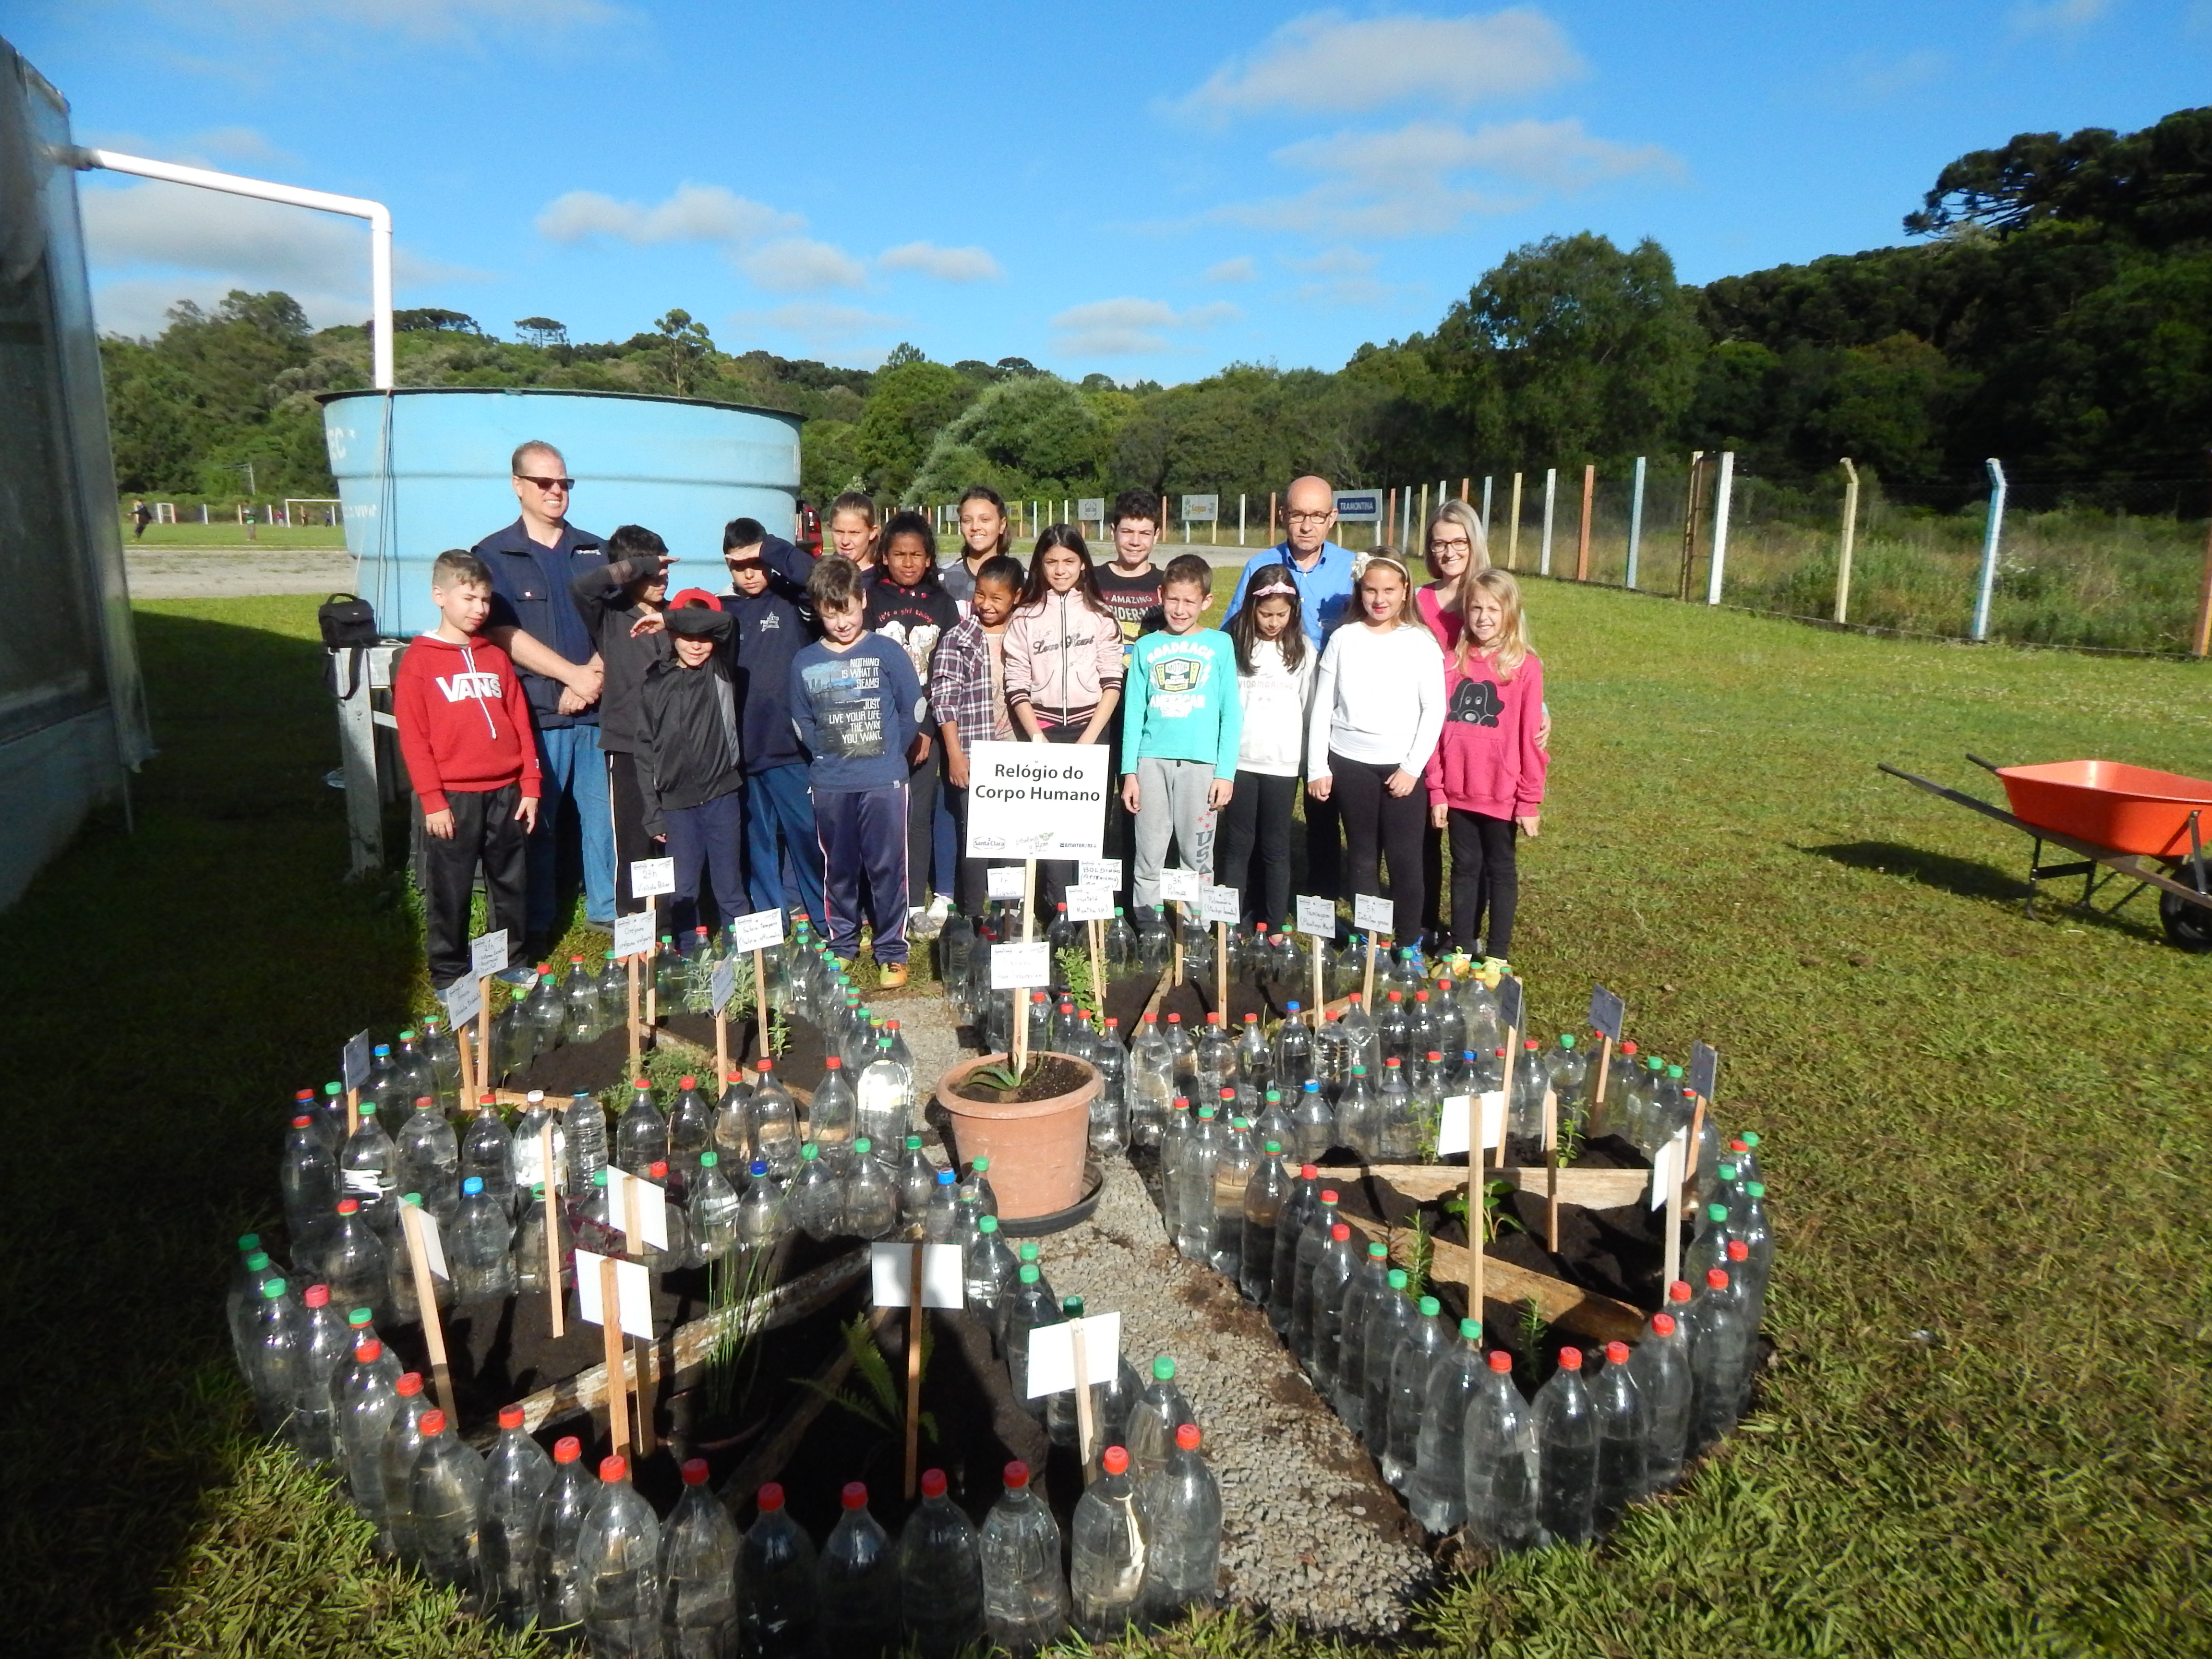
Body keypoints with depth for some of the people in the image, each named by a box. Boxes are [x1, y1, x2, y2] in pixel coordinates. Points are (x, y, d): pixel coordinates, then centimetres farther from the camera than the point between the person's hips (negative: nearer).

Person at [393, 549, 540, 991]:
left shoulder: (497, 658, 10)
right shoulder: (419, 660, -3)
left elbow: (521, 725, 10)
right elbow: (413, 736, -6)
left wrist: (530, 787, 4)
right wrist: (432, 801, -10)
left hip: (506, 793, 4)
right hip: (453, 798, -4)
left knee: (511, 884, 12)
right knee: (449, 892, 6)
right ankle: (448, 972, 18)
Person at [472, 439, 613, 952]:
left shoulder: (593, 551, 14)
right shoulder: (495, 554, 3)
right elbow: (505, 635, -7)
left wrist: (595, 677, -9)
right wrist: (574, 676, -11)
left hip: (597, 708, 3)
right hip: (535, 713, -3)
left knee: (604, 813, 7)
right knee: (536, 822, 3)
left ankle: (607, 908, 22)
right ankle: (536, 925, 15)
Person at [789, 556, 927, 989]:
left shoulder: (887, 653, -4)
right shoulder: (805, 662, 3)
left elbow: (913, 710, 1)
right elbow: (802, 722, 12)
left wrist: (890, 754, 3)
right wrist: (828, 755, 4)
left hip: (885, 781, -2)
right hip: (830, 785, 3)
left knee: (887, 867, 2)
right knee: (838, 868, 12)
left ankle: (892, 952, 13)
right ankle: (841, 946, 27)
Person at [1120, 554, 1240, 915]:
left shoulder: (1220, 645, 6)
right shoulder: (1146, 648, 9)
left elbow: (1231, 712, 4)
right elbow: (1134, 713, 9)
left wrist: (1226, 772, -2)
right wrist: (1129, 772, 2)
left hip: (1201, 763, -1)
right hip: (1152, 761, 1)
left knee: (1198, 857, 4)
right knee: (1148, 858, 4)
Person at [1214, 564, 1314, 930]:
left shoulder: (1303, 650, 3)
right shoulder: (1234, 645, 0)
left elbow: (1310, 706, 7)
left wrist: (1311, 763, 5)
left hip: (1283, 762, 1)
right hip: (1239, 759, 0)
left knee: (1276, 846, 6)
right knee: (1237, 844, 5)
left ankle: (1275, 928, 13)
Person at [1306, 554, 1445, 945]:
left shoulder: (1420, 643, 1)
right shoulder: (1344, 638, 4)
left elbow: (1434, 709, -1)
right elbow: (1322, 707, 5)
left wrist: (1413, 767, -8)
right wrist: (1317, 768, 1)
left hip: (1402, 766, -1)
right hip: (1349, 763, 1)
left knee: (1406, 858, -1)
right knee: (1362, 855, 8)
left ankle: (1408, 945, 11)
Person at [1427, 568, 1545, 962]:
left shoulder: (1525, 667, -7)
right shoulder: (1451, 663, 1)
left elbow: (1530, 738, -7)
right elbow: (1437, 728, 2)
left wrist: (1530, 799, -7)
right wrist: (1436, 790, 0)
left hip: (1502, 794, -2)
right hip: (1457, 792, 3)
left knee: (1500, 870, 12)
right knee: (1465, 868, 14)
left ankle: (1497, 954, 23)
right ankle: (1462, 949, 26)